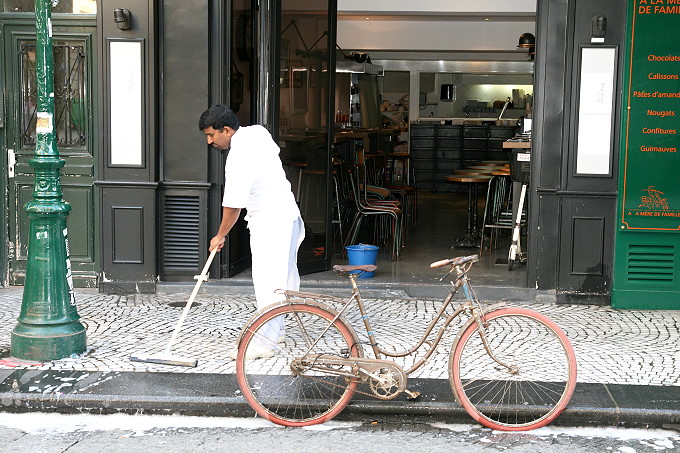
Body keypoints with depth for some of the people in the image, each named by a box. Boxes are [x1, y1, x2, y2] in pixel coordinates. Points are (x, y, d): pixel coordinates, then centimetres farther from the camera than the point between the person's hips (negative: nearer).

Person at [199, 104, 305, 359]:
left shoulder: (238, 159, -24)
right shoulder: (257, 132, 2)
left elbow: (232, 206, -20)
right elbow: (275, 151, 23)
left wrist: (220, 236, -6)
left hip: (270, 222, -10)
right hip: (286, 213, 10)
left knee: (267, 283, -10)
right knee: (282, 276, 18)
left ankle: (265, 343, -8)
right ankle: (277, 330, 31)